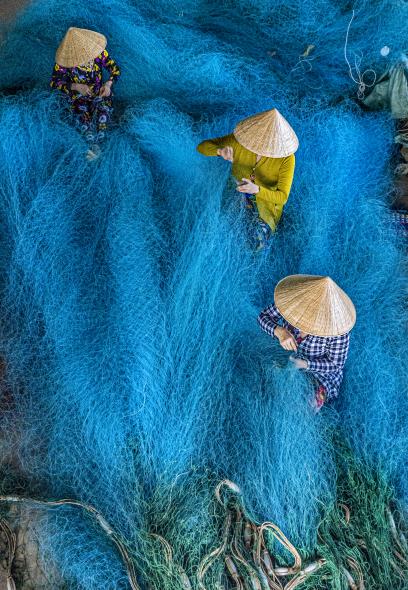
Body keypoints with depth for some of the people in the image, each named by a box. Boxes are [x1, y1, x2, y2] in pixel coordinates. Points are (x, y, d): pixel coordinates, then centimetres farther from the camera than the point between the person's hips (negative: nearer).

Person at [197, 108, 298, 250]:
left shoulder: (286, 158, -24)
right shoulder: (240, 140, -19)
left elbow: (282, 197, -24)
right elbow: (202, 146, -13)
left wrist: (257, 189, -44)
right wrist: (220, 151, -38)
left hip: (266, 200, -1)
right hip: (237, 194, 2)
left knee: (258, 244, -22)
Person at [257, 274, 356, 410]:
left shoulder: (336, 328, -33)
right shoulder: (291, 299, -26)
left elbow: (335, 363, -18)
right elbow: (264, 316, -16)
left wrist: (304, 364, -33)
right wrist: (279, 331, -38)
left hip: (320, 369, -3)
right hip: (288, 357, 4)